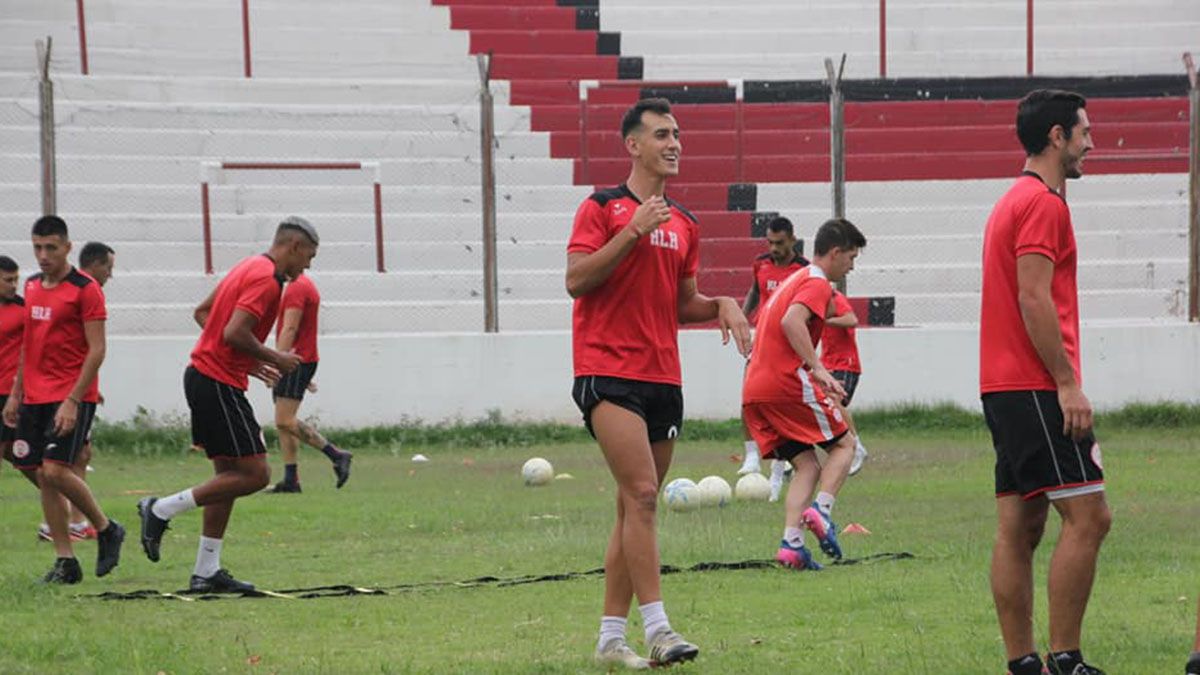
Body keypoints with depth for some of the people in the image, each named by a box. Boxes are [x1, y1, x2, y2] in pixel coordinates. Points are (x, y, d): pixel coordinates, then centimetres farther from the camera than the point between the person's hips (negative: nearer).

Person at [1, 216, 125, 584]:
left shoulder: (85, 289, -9)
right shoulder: (33, 287, 13)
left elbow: (96, 350, -12)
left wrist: (73, 401, -18)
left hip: (71, 398, -7)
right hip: (35, 397, 7)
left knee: (56, 470, -16)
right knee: (43, 477, 3)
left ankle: (106, 529, 5)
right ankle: (65, 561, 8)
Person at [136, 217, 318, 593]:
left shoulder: (249, 268, 16)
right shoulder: (267, 279, -14)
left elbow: (203, 312, 23)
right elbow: (235, 333, -24)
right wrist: (275, 359, -9)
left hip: (204, 375, 11)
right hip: (219, 385, -11)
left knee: (229, 476, 12)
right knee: (255, 474, -8)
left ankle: (207, 572, 12)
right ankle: (162, 509, -6)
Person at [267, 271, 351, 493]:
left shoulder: (296, 288, -13)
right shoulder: (305, 284, 20)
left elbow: (290, 329, -21)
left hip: (296, 363, -10)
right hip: (299, 363, 10)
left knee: (285, 421, -15)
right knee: (284, 422, 7)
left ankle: (337, 456, -14)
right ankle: (291, 480, 4)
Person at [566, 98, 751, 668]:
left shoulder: (683, 224, 16)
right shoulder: (602, 208, -2)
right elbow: (576, 279, -12)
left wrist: (721, 305, 3)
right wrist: (633, 232, -18)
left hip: (662, 377, 7)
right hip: (608, 371, -7)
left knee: (634, 509, 7)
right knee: (641, 493, -18)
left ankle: (611, 637, 12)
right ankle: (657, 629, -20)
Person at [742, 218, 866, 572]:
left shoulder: (793, 280, 26)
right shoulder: (817, 284, -4)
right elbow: (792, 322, -22)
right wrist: (818, 369, -26)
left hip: (753, 391, 8)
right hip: (787, 383, -8)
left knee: (806, 466, 8)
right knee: (843, 443, 6)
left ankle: (791, 542, -10)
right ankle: (821, 510, -16)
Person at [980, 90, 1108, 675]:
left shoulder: (1014, 202, 21)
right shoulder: (1043, 203, -11)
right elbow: (1034, 299, -18)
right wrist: (1067, 384, -19)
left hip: (1006, 387, 10)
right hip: (1035, 387, -10)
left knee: (1019, 527, 7)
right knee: (1087, 516, -11)